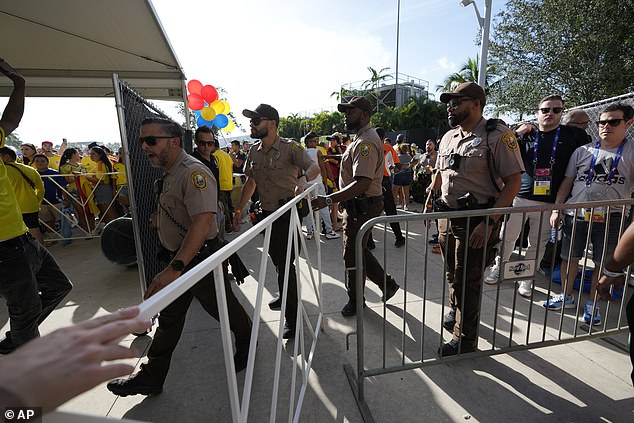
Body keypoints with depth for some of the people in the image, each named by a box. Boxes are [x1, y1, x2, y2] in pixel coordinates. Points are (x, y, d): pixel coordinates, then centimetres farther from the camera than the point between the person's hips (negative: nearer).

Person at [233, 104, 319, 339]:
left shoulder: (290, 147, -11)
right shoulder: (254, 151, 8)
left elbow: (314, 167, -22)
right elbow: (250, 182, 15)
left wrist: (303, 178, -44)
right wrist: (239, 209, 14)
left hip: (287, 212, -7)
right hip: (267, 213, 7)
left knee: (285, 262, -7)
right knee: (276, 258, 20)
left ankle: (292, 317, 7)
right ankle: (284, 295, 45)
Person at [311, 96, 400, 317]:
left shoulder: (365, 143, -20)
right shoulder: (362, 139, 15)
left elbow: (362, 183, -32)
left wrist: (328, 200, -35)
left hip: (362, 206, -11)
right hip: (357, 205, 11)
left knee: (352, 255, 4)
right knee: (358, 250, 20)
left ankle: (355, 301, 25)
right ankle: (386, 283, 36)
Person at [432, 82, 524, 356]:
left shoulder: (497, 135, -10)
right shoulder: (448, 137, 12)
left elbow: (513, 182, -15)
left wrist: (489, 222, -21)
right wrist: (429, 204, 14)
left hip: (476, 221, -6)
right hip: (447, 217, 7)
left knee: (468, 281, 4)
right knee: (452, 274, 20)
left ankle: (465, 340, 22)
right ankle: (455, 313, 46)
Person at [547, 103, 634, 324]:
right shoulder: (583, 151, 9)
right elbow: (567, 182, 9)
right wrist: (557, 209, 1)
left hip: (611, 218, -1)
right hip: (575, 214, 2)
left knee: (603, 263, 7)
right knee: (569, 257, 9)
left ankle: (592, 304, 24)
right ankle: (566, 297, 26)